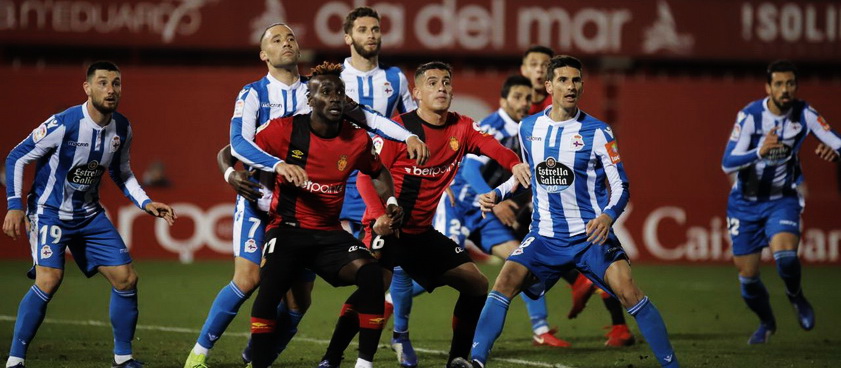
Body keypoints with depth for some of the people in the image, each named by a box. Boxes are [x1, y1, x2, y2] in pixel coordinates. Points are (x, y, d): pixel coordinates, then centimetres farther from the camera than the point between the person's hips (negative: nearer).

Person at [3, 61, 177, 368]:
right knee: (49, 279, -24)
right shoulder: (63, 124, -21)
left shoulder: (122, 129, -3)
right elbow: (16, 158, -13)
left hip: (89, 214, 6)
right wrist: (14, 206, -19)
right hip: (49, 212, -6)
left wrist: (146, 203, 3)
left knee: (126, 278, 0)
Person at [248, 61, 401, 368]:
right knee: (270, 285, -30)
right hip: (288, 228, -3)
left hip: (330, 233, 3)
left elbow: (378, 172, 21)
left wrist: (391, 202, 4)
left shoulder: (358, 141, -1)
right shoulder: (284, 130, -9)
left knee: (371, 274, -22)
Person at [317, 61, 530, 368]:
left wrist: (514, 163, -38)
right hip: (387, 228, -7)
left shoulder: (461, 128, 4)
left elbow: (489, 144, -16)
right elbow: (366, 176, -14)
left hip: (423, 232, 7)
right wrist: (379, 215, -31)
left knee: (477, 285, 5)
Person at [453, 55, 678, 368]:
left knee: (628, 291, -19)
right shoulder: (528, 128, 5)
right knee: (504, 284, -16)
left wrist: (608, 216, -25)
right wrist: (496, 194, 8)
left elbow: (620, 185, -5)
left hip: (591, 233, -3)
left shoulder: (596, 132, -7)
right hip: (544, 235, 3)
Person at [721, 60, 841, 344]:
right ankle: (766, 323, 34)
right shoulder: (750, 115, -19)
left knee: (785, 255, -27)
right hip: (746, 203, 0)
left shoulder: (804, 114, -13)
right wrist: (760, 152, -41)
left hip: (783, 200, 0)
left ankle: (796, 296, 7)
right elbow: (727, 164, -23)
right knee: (747, 276, 4)